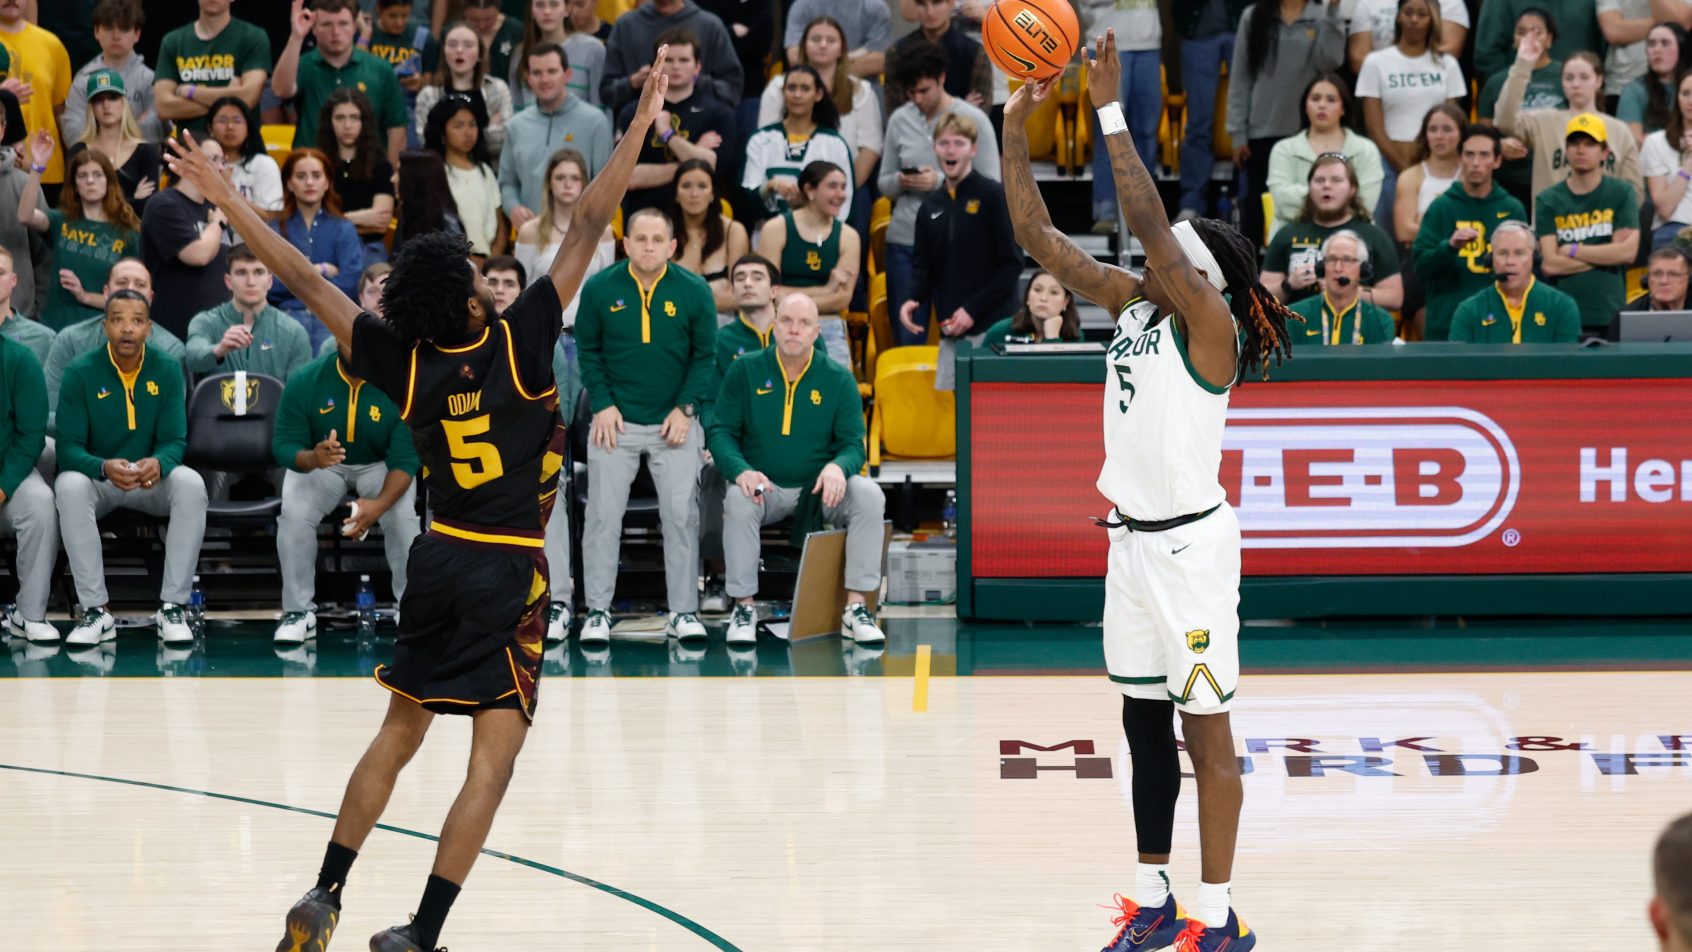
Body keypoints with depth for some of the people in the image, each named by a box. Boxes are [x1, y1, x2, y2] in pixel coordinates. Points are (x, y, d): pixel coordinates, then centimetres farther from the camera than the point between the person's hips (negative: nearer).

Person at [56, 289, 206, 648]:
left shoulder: (167, 370, -5)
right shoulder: (80, 373, -10)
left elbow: (174, 440, -8)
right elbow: (68, 447, -15)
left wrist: (158, 464, -34)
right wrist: (104, 468, -37)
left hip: (151, 481, 1)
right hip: (96, 480, -1)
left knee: (191, 484, -31)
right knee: (69, 486, -35)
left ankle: (173, 607, -26)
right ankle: (96, 611, -31)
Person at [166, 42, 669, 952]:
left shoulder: (404, 363, -3)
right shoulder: (518, 343, -13)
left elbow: (308, 282, 3)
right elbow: (587, 226, -12)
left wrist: (228, 200, 10)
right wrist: (638, 128, -10)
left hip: (439, 560, 5)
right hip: (508, 570, -5)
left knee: (397, 734, 20)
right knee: (491, 761, -4)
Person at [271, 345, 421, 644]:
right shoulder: (304, 381, -19)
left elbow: (404, 459, -22)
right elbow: (283, 445, -17)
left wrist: (380, 504, -41)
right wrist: (312, 458, -43)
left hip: (381, 467, -1)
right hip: (316, 465, 1)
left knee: (402, 515, -29)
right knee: (294, 513, -28)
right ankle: (299, 612, -13)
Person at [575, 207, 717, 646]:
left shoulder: (694, 292, -4)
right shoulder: (599, 289, -4)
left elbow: (705, 355, 2)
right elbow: (588, 351, 3)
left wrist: (686, 408, -7)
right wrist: (602, 403, -6)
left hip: (675, 425, 0)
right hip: (616, 423, 0)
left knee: (681, 517, 1)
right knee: (603, 518, 0)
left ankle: (683, 613, 8)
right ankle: (597, 612, 7)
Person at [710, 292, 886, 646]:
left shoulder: (838, 380, 2)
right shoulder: (745, 370, 0)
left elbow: (853, 444, 1)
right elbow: (721, 431, -2)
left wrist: (838, 467, -24)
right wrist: (740, 471, -23)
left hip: (819, 490, 1)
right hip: (764, 488, -1)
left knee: (869, 495, -26)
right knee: (738, 501, -34)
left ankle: (856, 608, -21)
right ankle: (743, 608, -21)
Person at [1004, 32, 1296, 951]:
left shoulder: (1210, 325, -13)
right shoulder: (1130, 304, 8)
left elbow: (1148, 223, -24)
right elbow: (1038, 236, 7)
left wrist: (1111, 111, -24)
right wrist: (1016, 126, -2)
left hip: (1189, 541, -8)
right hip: (1132, 534, 8)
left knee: (1205, 727, -4)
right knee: (1144, 720, 12)